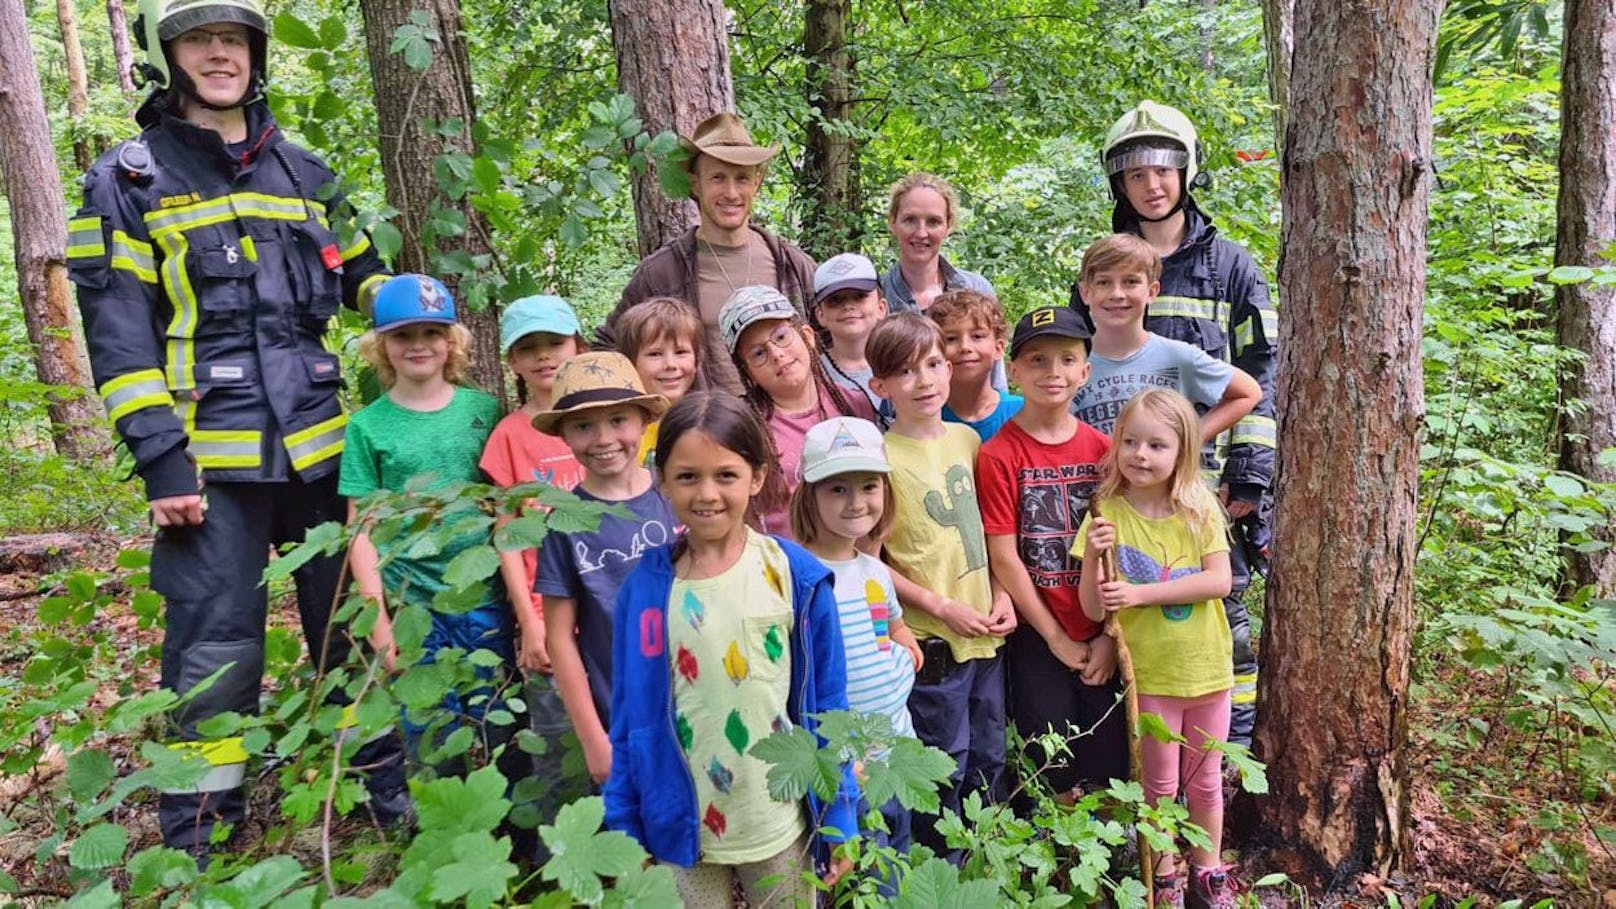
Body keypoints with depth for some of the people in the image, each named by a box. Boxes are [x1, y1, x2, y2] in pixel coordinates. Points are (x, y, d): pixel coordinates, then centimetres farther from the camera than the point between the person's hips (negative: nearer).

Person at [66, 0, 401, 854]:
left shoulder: (302, 172, 13)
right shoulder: (125, 181, 1)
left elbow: (358, 273, 24)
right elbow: (116, 331, -5)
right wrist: (160, 460, -13)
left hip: (320, 446, 4)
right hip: (211, 458, -3)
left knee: (352, 621, 13)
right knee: (215, 649, 2)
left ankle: (388, 787, 30)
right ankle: (198, 841, 19)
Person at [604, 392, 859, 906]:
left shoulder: (795, 576, -12)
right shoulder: (644, 587, -8)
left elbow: (826, 702, -5)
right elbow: (630, 716, 0)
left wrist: (839, 817, -2)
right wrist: (623, 829, 2)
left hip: (780, 824, 0)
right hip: (682, 829, 1)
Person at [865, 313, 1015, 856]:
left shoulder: (967, 440, 4)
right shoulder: (881, 458, -14)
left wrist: (1001, 595, 1)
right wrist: (941, 606, -15)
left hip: (985, 633, 6)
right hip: (931, 642, -6)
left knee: (989, 762, 20)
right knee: (945, 771, 8)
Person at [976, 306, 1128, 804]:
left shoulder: (1102, 447, 2)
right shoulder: (998, 455, -10)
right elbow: (1004, 558, -10)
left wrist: (1110, 635, -3)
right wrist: (1057, 640, -8)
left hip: (1101, 638, 3)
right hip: (1036, 638, -3)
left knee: (1110, 774, 10)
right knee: (1057, 780, 6)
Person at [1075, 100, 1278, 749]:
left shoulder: (1229, 265, 7)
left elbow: (1260, 373, 2)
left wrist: (1251, 473, -8)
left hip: (1211, 473, -1)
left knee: (1222, 602, 1)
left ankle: (1236, 750, 14)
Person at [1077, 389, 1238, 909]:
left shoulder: (1200, 510, -6)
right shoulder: (1106, 516, -11)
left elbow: (1219, 581, -17)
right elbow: (1095, 611, -12)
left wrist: (1142, 593, -24)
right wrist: (1092, 557, -30)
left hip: (1207, 668, 2)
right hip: (1149, 674, -1)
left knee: (1205, 780, 18)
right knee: (1160, 783, 12)